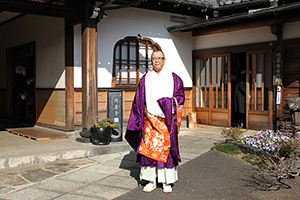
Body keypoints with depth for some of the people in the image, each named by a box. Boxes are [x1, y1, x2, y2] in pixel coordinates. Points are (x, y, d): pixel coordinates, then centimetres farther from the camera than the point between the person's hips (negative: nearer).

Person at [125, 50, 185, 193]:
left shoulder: (173, 78, 6)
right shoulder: (145, 79, 9)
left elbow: (180, 95, 7)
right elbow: (139, 101, 8)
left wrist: (171, 103, -12)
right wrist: (140, 119, 1)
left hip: (167, 120, -1)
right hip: (150, 119, 1)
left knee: (166, 148, 0)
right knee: (148, 148, 0)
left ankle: (167, 181, 10)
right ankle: (151, 181, 10)